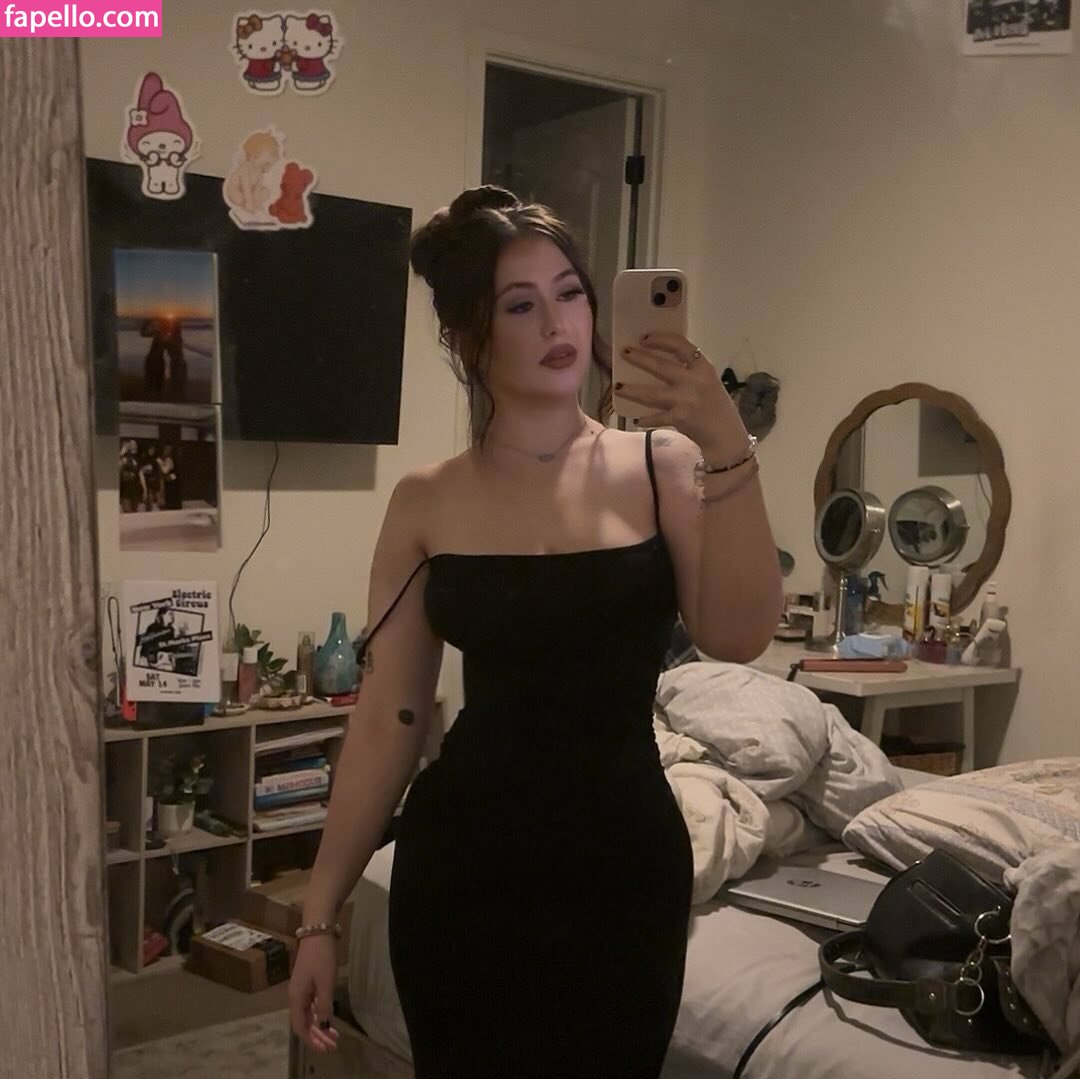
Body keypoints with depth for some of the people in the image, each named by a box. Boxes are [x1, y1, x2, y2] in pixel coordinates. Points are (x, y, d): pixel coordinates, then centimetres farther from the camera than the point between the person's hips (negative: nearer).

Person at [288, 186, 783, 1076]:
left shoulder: (663, 466, -3)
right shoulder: (427, 503, -1)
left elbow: (738, 636, -18)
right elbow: (388, 719, 0)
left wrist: (727, 449, -28)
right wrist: (321, 913, 0)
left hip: (625, 859, 0)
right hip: (462, 864, 1)